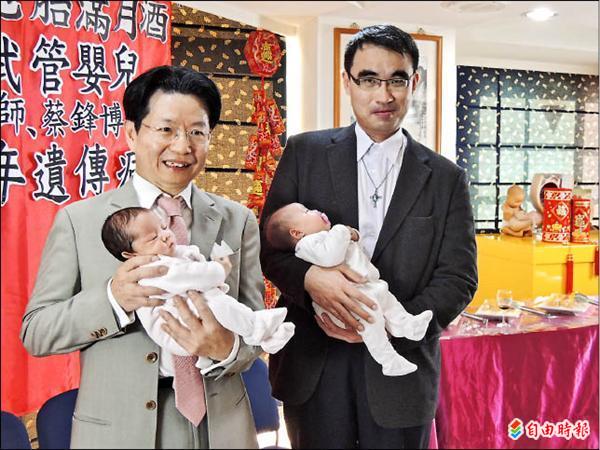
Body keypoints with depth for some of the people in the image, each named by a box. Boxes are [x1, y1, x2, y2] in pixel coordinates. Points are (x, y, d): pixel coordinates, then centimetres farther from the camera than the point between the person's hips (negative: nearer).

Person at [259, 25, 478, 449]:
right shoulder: (304, 153, 1)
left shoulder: (446, 178, 2)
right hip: (313, 366, 0)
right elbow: (268, 244, 0)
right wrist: (309, 276, -20)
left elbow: (458, 278, -1)